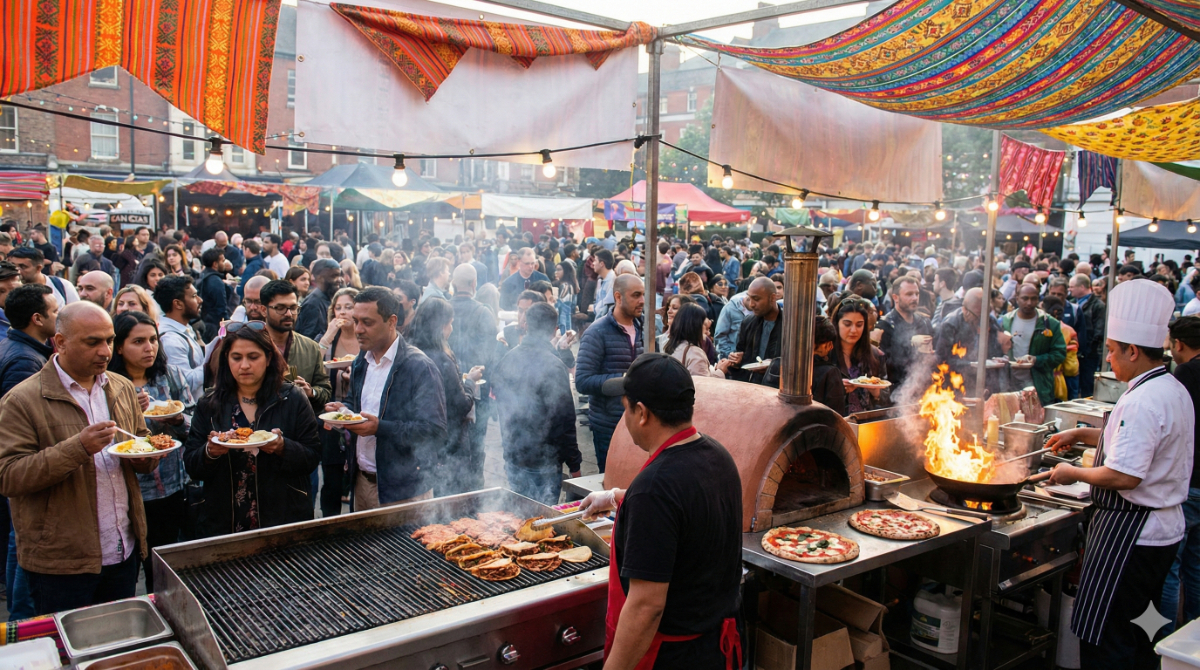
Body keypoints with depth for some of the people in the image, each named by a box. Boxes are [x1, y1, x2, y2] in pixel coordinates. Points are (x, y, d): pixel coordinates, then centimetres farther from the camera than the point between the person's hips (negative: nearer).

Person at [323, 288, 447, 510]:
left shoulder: (420, 368, -16)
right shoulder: (361, 362, 10)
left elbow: (435, 432, -20)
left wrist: (379, 428, -28)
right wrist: (344, 409, 1)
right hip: (361, 481, 7)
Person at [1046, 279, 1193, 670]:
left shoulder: (1143, 401, -24)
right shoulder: (1173, 390, 10)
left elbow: (1124, 476, -27)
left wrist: (1074, 474, -11)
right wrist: (1083, 435, 18)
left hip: (1130, 531, -11)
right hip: (1162, 527, 11)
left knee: (1101, 636, -2)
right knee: (1124, 627, 22)